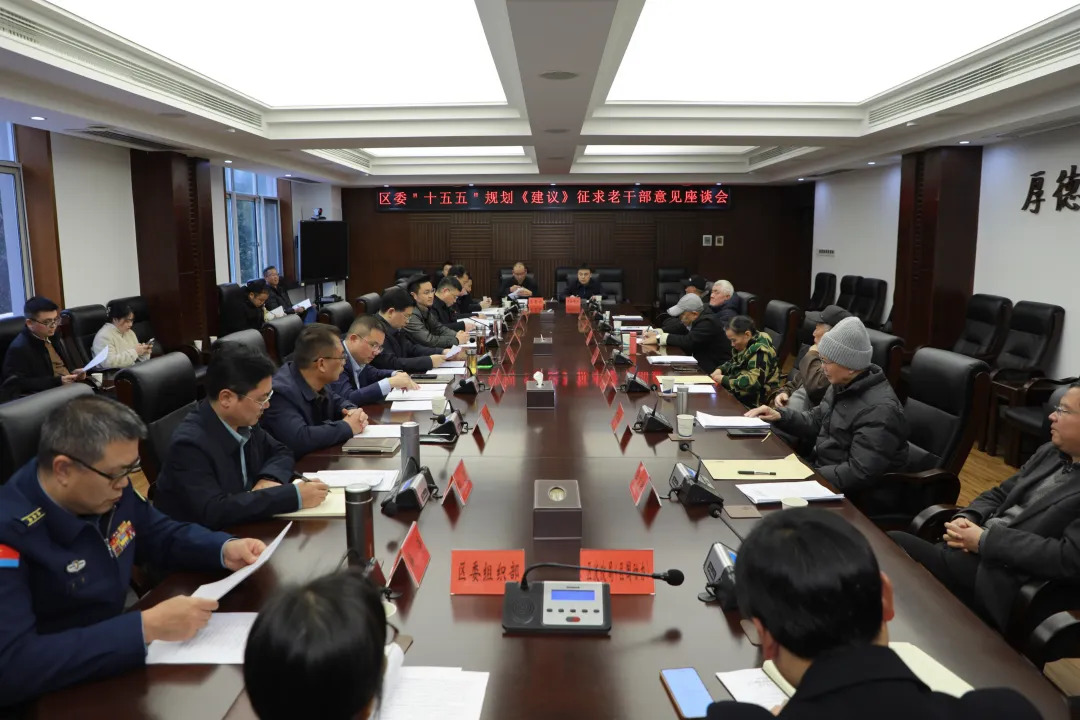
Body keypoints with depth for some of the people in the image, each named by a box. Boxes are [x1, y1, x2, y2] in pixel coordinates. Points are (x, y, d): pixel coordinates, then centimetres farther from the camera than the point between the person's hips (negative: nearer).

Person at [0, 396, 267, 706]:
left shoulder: (107, 489, -6)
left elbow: (162, 535, 12)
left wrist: (225, 549, -7)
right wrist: (145, 627, -36)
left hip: (119, 660, 7)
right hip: (58, 696, -7)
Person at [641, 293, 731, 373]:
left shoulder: (707, 322, -20)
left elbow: (688, 341, -28)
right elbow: (678, 330, 15)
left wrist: (659, 338, -21)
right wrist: (656, 333, -2)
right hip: (702, 365, 8)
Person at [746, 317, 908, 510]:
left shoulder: (879, 410, -26)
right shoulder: (842, 386, 4)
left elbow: (860, 473, -29)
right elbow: (816, 423, 17)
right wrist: (780, 416, 1)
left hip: (856, 499, -8)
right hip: (824, 472, 8)